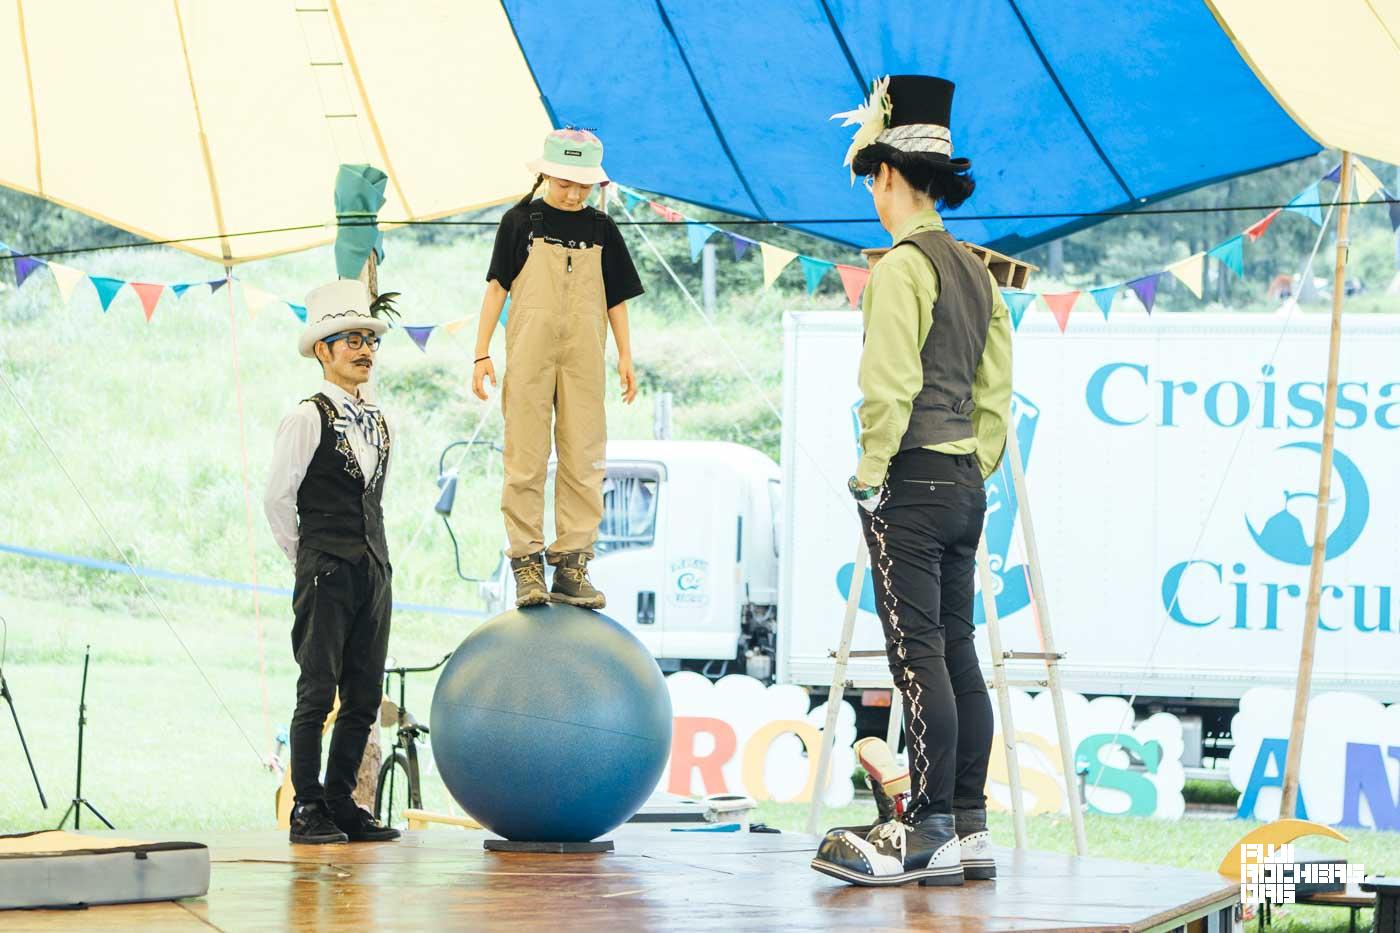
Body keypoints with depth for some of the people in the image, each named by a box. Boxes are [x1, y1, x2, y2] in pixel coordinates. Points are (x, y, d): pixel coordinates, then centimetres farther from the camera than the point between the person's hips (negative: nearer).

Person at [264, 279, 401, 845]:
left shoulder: (379, 423, 15)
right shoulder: (308, 418, -6)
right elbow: (277, 498, -4)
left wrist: (373, 559, 17)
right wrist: (307, 560, 3)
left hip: (373, 571, 7)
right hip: (326, 573, -7)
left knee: (364, 697, 5)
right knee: (317, 693, -7)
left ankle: (341, 804, 12)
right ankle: (308, 810, -5)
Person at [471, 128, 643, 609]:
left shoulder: (601, 228, 10)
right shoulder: (521, 221, 3)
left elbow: (616, 298, 13)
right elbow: (497, 286, 3)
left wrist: (626, 358, 7)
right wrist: (482, 353, -3)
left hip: (583, 359, 3)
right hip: (529, 353, -2)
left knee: (584, 459, 0)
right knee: (526, 457, -4)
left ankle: (571, 563, 4)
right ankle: (526, 561, -3)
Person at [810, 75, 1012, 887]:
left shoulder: (903, 265, -12)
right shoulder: (976, 272, 14)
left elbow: (889, 384, -18)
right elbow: (996, 390, 17)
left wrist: (870, 475, -11)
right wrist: (975, 471, 19)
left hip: (912, 483, -9)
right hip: (965, 486, 9)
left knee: (919, 657, -8)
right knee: (957, 652, 9)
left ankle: (929, 832, -9)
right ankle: (969, 832, 10)